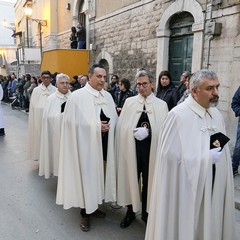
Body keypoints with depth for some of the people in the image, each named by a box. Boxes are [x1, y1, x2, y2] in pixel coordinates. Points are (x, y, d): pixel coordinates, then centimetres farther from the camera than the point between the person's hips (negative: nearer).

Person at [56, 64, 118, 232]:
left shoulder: (108, 96, 7)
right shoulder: (78, 95, -10)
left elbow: (114, 118, 12)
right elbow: (72, 121, -15)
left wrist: (108, 125, -9)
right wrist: (96, 126, -18)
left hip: (104, 144, 6)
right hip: (86, 143, -5)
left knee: (99, 174, 16)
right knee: (87, 175, 5)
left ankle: (94, 206, 37)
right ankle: (85, 212, 24)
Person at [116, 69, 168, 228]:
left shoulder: (162, 105, 1)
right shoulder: (129, 102, 4)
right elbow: (122, 126, 1)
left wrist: (148, 131, -16)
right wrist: (134, 132, -12)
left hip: (151, 149, 0)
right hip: (131, 148, 1)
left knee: (149, 180, 14)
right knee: (131, 178, 12)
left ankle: (146, 212, 35)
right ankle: (130, 212, 33)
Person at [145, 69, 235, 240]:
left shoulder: (217, 115, 5)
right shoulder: (178, 115, -18)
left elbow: (222, 151, 12)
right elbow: (171, 155, -19)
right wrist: (206, 158, -17)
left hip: (213, 187, 7)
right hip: (186, 187, -6)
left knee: (209, 226, 19)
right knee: (185, 226, 11)